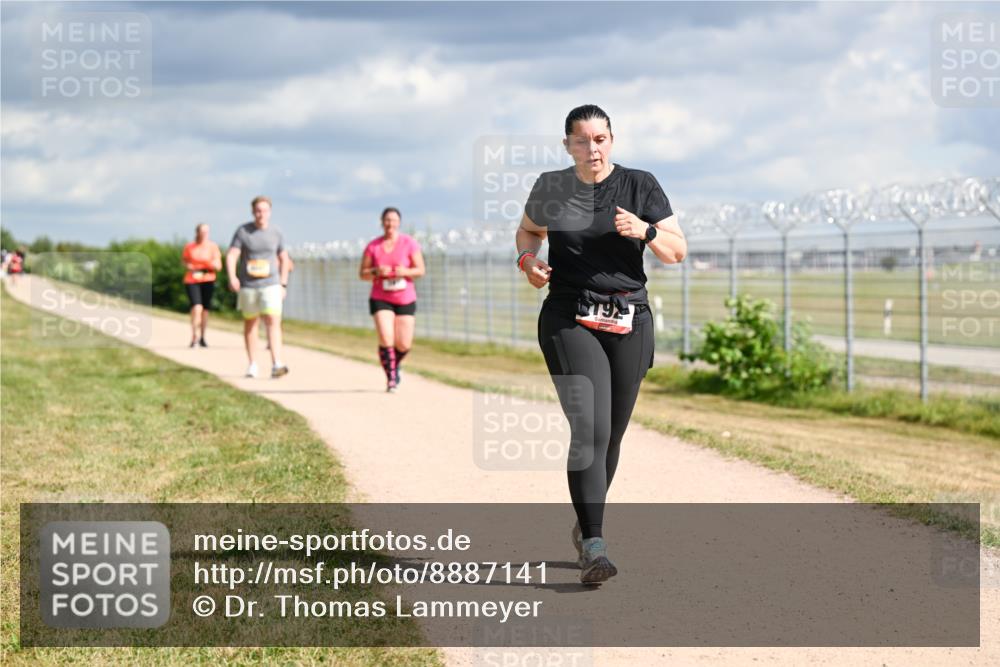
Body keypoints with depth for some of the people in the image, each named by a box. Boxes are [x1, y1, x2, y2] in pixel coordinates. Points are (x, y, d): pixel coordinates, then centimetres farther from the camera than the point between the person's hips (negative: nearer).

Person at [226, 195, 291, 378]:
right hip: (248, 286, 0)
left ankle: (276, 365, -24)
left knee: (273, 321, -15)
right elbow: (231, 256, -11)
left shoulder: (276, 233, 2)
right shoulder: (242, 231, -4)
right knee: (250, 323, 11)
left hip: (270, 285, 0)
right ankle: (252, 364, 23)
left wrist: (283, 285, 9)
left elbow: (284, 259, 13)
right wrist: (232, 277, -28)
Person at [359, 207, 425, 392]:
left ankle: (395, 365, 36)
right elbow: (362, 274, 2)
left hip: (405, 300, 1)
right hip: (380, 300, -1)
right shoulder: (373, 246, -3)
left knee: (404, 345, 2)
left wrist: (405, 272, -23)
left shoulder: (409, 243, -4)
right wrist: (377, 271, -19)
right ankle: (390, 379, -6)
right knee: (386, 340, -18)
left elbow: (420, 270, -3)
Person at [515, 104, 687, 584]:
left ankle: (585, 526, 32)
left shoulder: (640, 185, 3)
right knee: (589, 430, -16)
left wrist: (644, 231, -17)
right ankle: (593, 548, -19)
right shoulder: (551, 187, 5)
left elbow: (677, 252, 3)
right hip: (569, 321, -2)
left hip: (629, 321, 2)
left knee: (611, 434, 9)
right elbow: (528, 230, 23)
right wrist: (528, 259, 1)